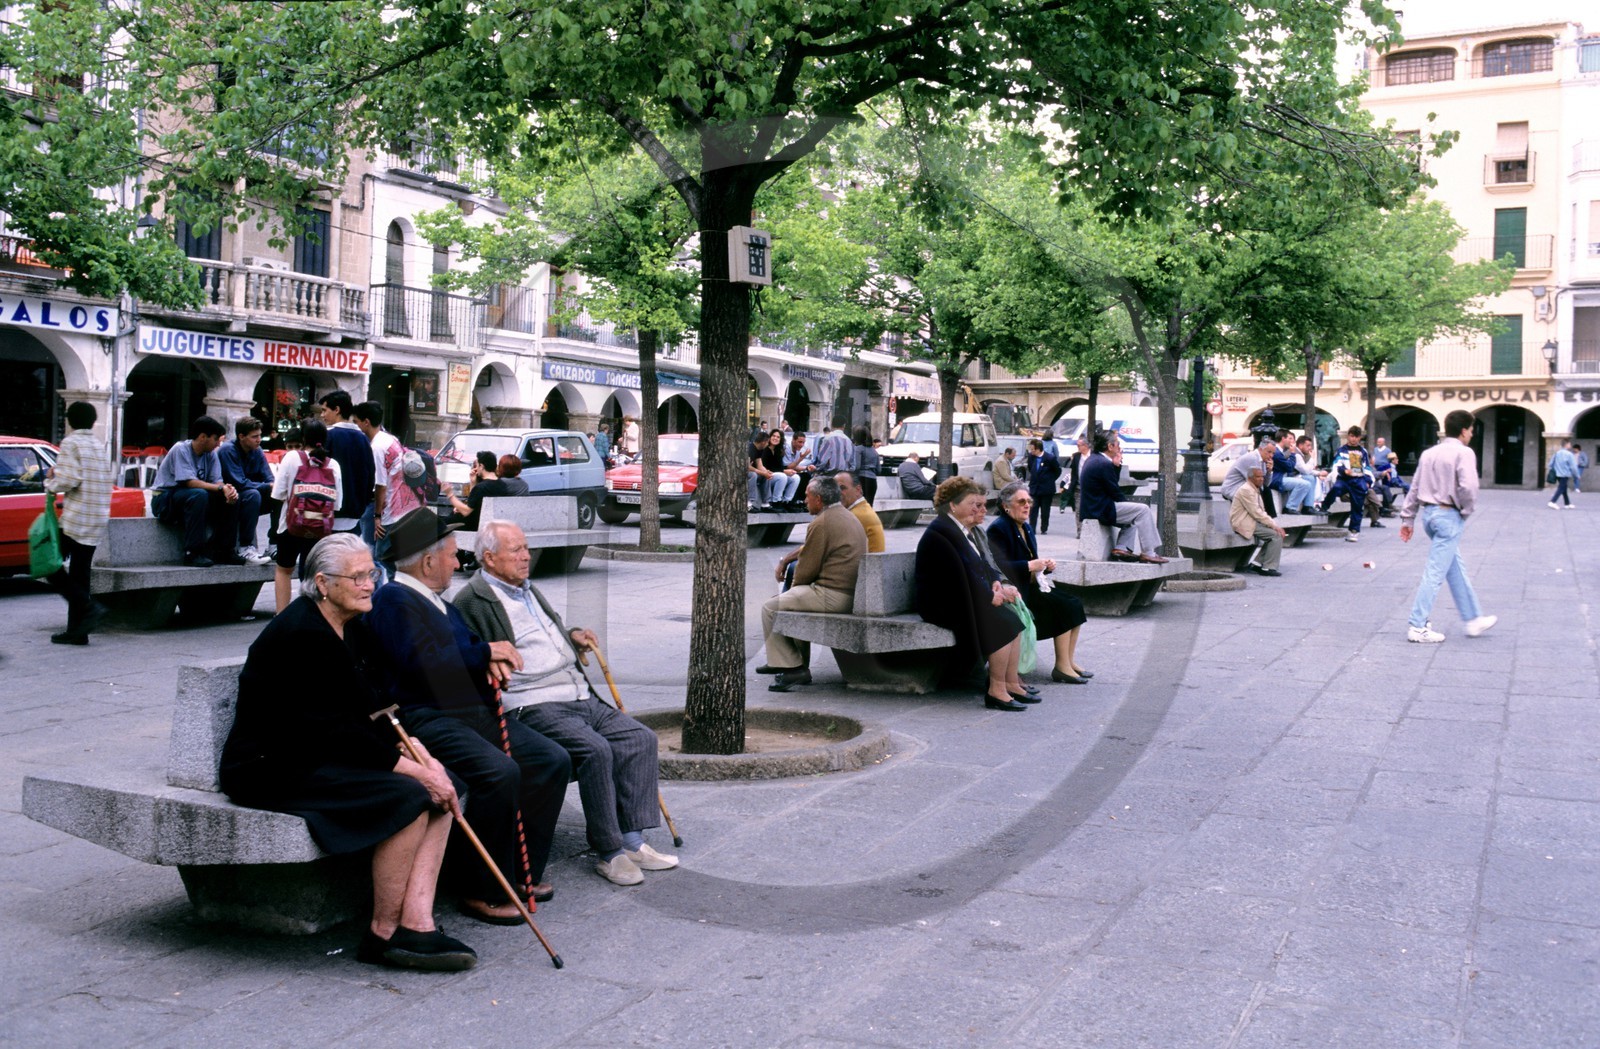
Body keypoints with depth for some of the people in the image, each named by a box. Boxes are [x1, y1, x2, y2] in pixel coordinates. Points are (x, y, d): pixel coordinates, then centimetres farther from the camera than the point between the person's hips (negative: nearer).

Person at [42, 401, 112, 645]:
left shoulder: (71, 443, -7)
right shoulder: (99, 445, 15)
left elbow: (69, 480, -17)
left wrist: (50, 482, 3)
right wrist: (58, 477, 18)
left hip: (76, 519, -7)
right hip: (99, 520, 7)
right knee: (79, 574, 10)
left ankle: (88, 607, -12)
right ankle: (76, 630, 9)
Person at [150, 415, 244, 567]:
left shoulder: (210, 454, 4)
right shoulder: (181, 449, -17)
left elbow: (217, 481, -4)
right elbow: (190, 482, -27)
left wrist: (229, 490, -28)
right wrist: (221, 488, -33)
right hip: (164, 499, -7)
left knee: (231, 498, -12)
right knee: (199, 495, -37)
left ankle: (222, 552, -9)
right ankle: (192, 554, -35)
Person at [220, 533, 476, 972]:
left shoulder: (352, 628, 9)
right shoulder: (302, 633, -20)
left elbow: (372, 711, 9)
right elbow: (338, 730, -23)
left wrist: (421, 756, -6)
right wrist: (412, 768, -21)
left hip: (323, 755, 9)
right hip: (270, 767, -9)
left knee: (444, 790, -8)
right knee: (408, 797, -25)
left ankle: (416, 923, -15)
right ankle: (383, 932, -11)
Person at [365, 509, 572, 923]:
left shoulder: (439, 602, 23)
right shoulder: (393, 599, -8)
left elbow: (467, 647, 27)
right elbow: (425, 663, -21)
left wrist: (493, 661, 2)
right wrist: (486, 653, -9)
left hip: (475, 712, 10)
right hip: (426, 718, -10)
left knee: (553, 760, -2)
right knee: (499, 772, -31)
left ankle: (523, 873, 9)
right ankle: (482, 892, -17)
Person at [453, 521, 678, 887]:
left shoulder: (529, 590, 25)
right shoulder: (472, 602, -4)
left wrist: (572, 637, 21)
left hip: (581, 698, 9)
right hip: (532, 706, -9)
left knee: (642, 739, -6)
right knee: (596, 750, -29)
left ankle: (632, 841, -5)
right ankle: (608, 853, -16)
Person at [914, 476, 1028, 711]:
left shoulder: (971, 530, 17)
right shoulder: (939, 533, -16)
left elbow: (986, 564, 17)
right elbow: (960, 576, -21)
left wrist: (996, 582, -5)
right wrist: (990, 595, -15)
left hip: (969, 600, 10)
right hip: (941, 605, -10)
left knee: (1013, 618, -8)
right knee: (1003, 624, -23)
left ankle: (1011, 683, -6)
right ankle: (996, 690, -17)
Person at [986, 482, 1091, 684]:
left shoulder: (1026, 527, 17)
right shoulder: (998, 529, -12)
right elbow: (1000, 567, -21)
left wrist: (1045, 565, 2)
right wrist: (1030, 565, -23)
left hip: (1032, 586, 9)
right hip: (1016, 590, -9)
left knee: (1074, 604, -7)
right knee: (1064, 606, -19)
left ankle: (1069, 661, -5)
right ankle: (1061, 667, -15)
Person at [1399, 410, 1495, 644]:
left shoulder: (1429, 453, 13)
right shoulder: (1463, 453, -10)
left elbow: (1415, 487, 13)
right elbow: (1468, 487, -23)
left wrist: (1407, 518, 15)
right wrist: (1466, 511, -6)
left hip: (1429, 513, 9)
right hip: (1448, 516, -9)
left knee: (1456, 569, 19)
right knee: (1435, 572, -6)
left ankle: (1474, 619, 29)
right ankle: (1417, 627, -5)